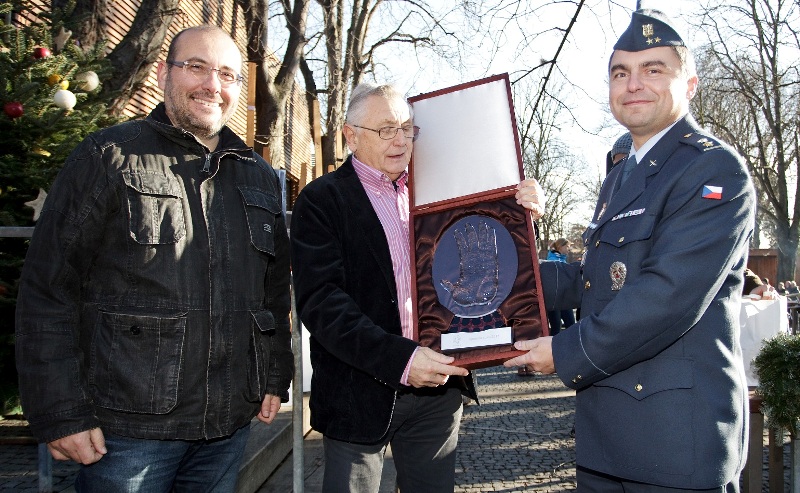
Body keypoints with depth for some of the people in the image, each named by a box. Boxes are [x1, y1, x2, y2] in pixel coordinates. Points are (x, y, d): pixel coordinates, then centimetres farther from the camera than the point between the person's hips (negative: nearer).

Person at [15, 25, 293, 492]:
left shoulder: (261, 177, 12)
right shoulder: (108, 158, -4)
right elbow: (47, 291, -7)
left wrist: (275, 378, 12)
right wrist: (61, 413, -11)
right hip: (128, 427, -4)